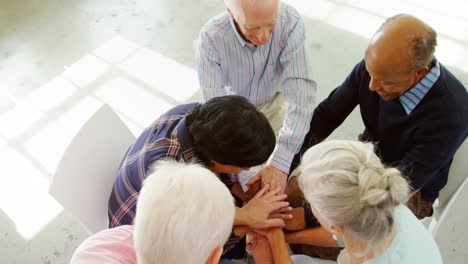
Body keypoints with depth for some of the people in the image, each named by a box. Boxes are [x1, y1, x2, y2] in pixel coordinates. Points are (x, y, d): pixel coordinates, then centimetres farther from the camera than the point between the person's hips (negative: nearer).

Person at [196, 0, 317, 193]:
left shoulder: (291, 22, -32)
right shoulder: (210, 39, -33)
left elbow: (301, 92, -36)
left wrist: (280, 162, -46)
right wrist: (248, 179, -41)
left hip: (273, 100, 1)